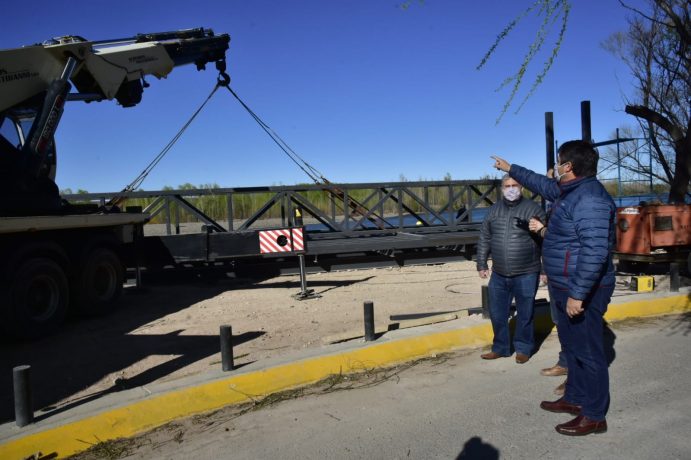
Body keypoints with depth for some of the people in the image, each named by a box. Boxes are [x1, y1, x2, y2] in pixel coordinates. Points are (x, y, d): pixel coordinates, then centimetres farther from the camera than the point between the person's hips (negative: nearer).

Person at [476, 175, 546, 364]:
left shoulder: (533, 209, -7)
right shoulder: (494, 210, 7)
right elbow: (484, 239, 13)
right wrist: (481, 264, 11)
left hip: (526, 275, -4)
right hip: (498, 275, 4)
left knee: (524, 315, 9)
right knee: (497, 314, 12)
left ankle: (523, 348, 27)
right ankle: (501, 348, 29)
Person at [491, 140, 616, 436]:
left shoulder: (589, 198, -23)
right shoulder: (571, 191, 10)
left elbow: (595, 251, -30)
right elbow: (543, 184, 30)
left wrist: (577, 294, -29)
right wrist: (511, 169, 37)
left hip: (582, 292, -11)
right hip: (567, 289, 11)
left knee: (588, 352, 0)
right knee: (572, 346, 20)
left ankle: (594, 416, 13)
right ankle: (574, 399, 34)